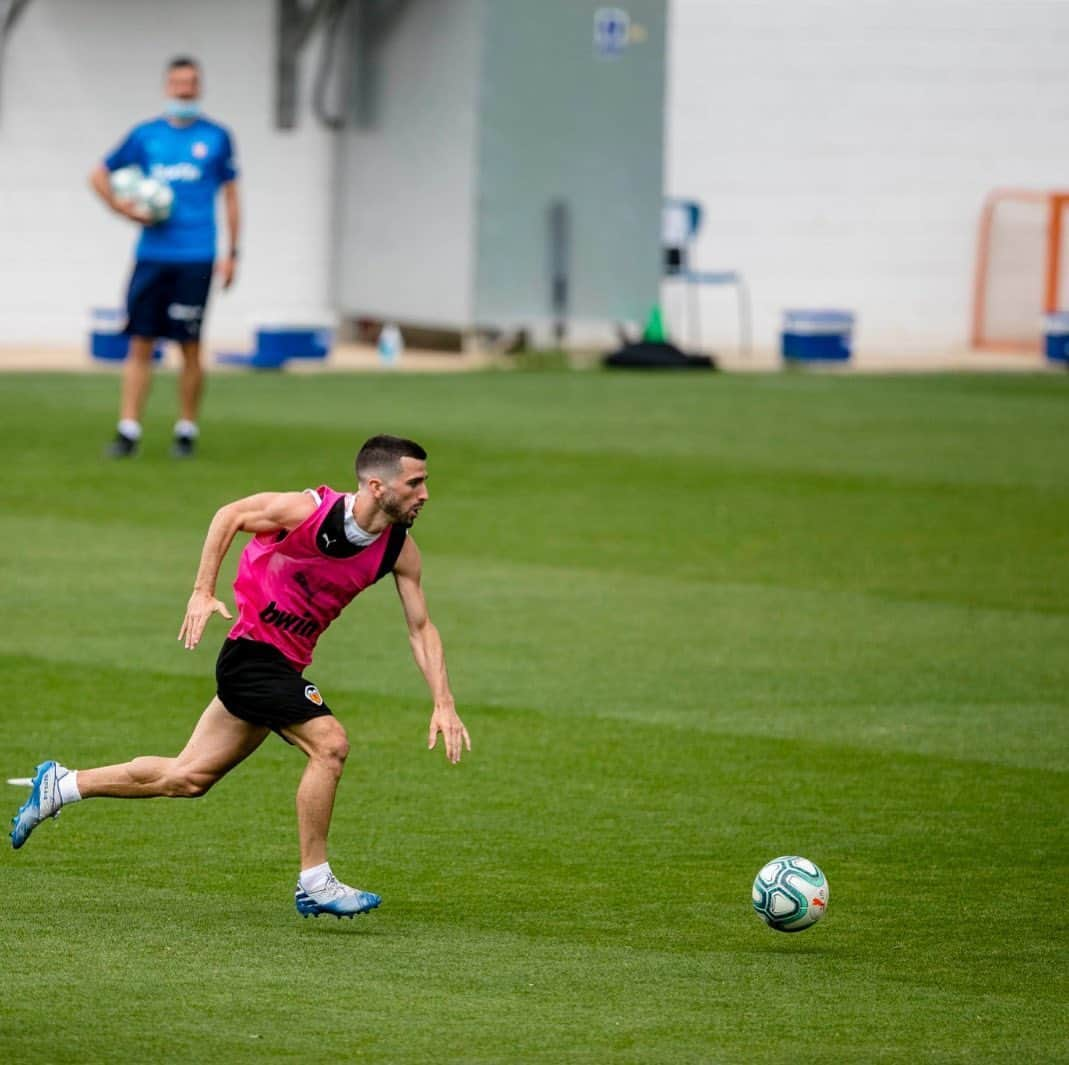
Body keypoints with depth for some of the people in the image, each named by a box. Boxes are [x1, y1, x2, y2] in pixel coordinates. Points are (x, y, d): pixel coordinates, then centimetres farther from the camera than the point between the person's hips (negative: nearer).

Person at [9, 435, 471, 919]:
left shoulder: (400, 550, -3)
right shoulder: (308, 510, -20)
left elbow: (421, 628, 5)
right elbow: (230, 515, -7)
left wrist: (443, 704, -3)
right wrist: (203, 592, -13)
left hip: (283, 666, 7)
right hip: (254, 650, -7)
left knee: (189, 777, 12)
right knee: (329, 743, -22)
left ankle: (61, 785, 26)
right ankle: (315, 883, -13)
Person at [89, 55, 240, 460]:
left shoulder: (216, 137, 5)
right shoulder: (145, 135, 8)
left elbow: (231, 196, 9)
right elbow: (99, 175, 16)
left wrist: (231, 253, 3)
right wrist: (123, 209, 0)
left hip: (195, 259, -1)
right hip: (152, 255, 1)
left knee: (190, 347, 0)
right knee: (140, 344, 0)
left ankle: (186, 430, 9)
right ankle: (128, 430, 1)